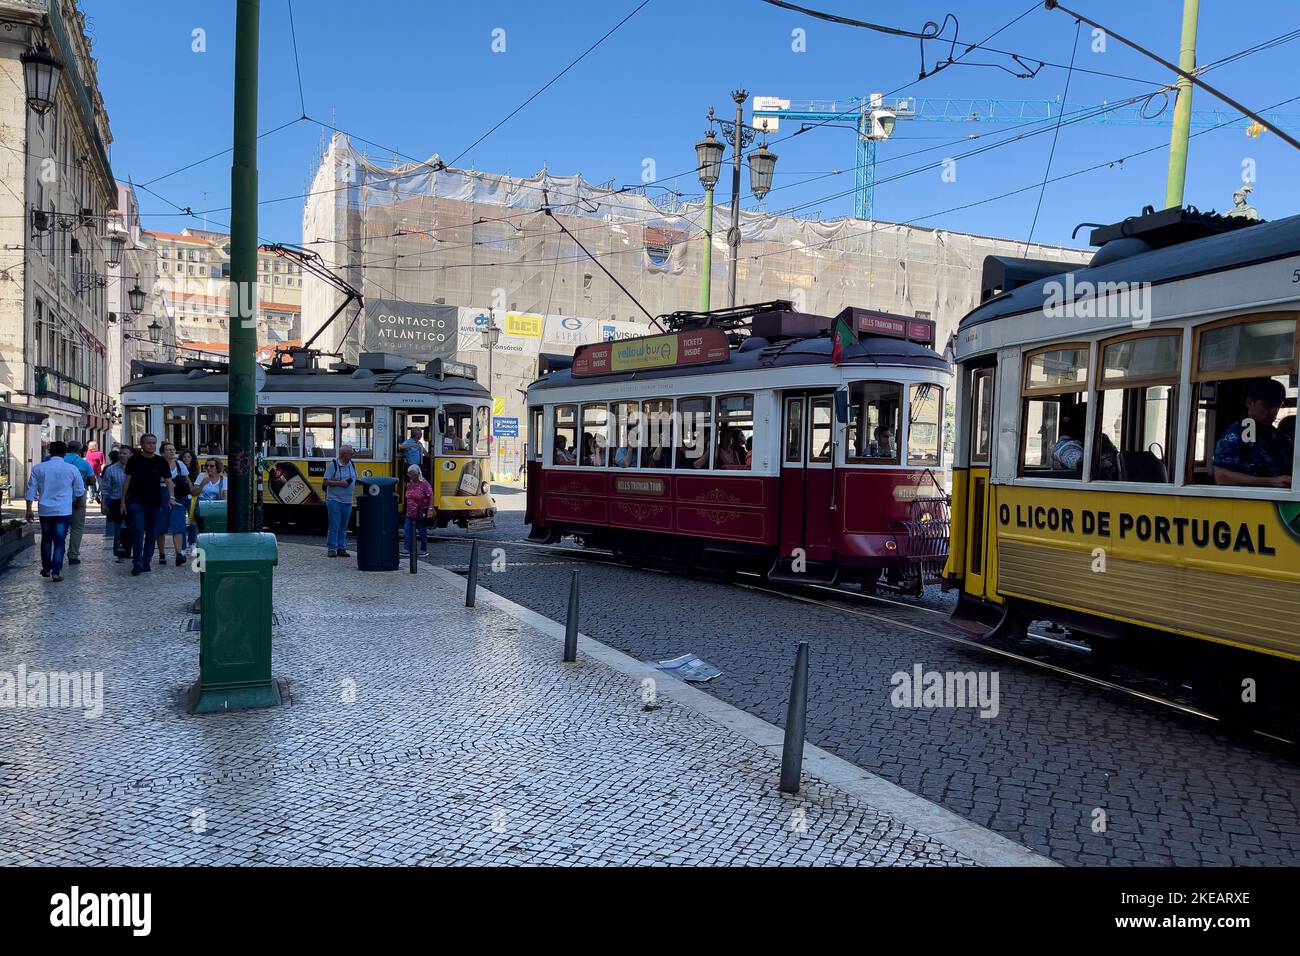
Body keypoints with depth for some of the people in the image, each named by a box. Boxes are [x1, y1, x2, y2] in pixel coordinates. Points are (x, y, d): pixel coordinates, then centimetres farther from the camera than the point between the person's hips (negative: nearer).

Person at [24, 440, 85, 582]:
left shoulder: (38, 468, 1)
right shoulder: (72, 469, -4)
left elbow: (31, 490, 2)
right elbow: (79, 490, 6)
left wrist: (29, 509, 7)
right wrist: (78, 503, 25)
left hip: (45, 510, 2)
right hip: (63, 510, -2)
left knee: (46, 539, 18)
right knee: (59, 541, -1)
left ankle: (46, 569, 25)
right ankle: (56, 572, -8)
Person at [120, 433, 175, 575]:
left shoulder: (161, 462, 3)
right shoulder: (134, 460, 2)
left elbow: (168, 481, 2)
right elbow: (127, 481, 6)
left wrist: (171, 497, -14)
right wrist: (123, 501, 4)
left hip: (154, 503, 2)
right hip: (136, 502, -2)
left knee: (151, 533, 8)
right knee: (137, 532, -12)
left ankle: (146, 562, 18)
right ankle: (137, 563, -11)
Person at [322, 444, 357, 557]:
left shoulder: (352, 465, 10)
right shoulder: (333, 465, -7)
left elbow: (354, 480, 20)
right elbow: (325, 482, -10)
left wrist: (350, 483, 1)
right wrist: (340, 483, -18)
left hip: (348, 501, 6)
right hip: (334, 500, -5)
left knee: (343, 526, 9)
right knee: (334, 525, -6)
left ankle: (341, 548, 15)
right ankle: (331, 549, 0)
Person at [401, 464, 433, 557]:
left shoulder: (424, 484, -11)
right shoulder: (409, 484, 9)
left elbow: (431, 497, -13)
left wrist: (430, 510, -18)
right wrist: (408, 509, 19)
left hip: (421, 514, -6)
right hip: (410, 514, 6)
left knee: (423, 532, 4)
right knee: (408, 531, -2)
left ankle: (424, 550, 13)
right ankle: (408, 549, 0)